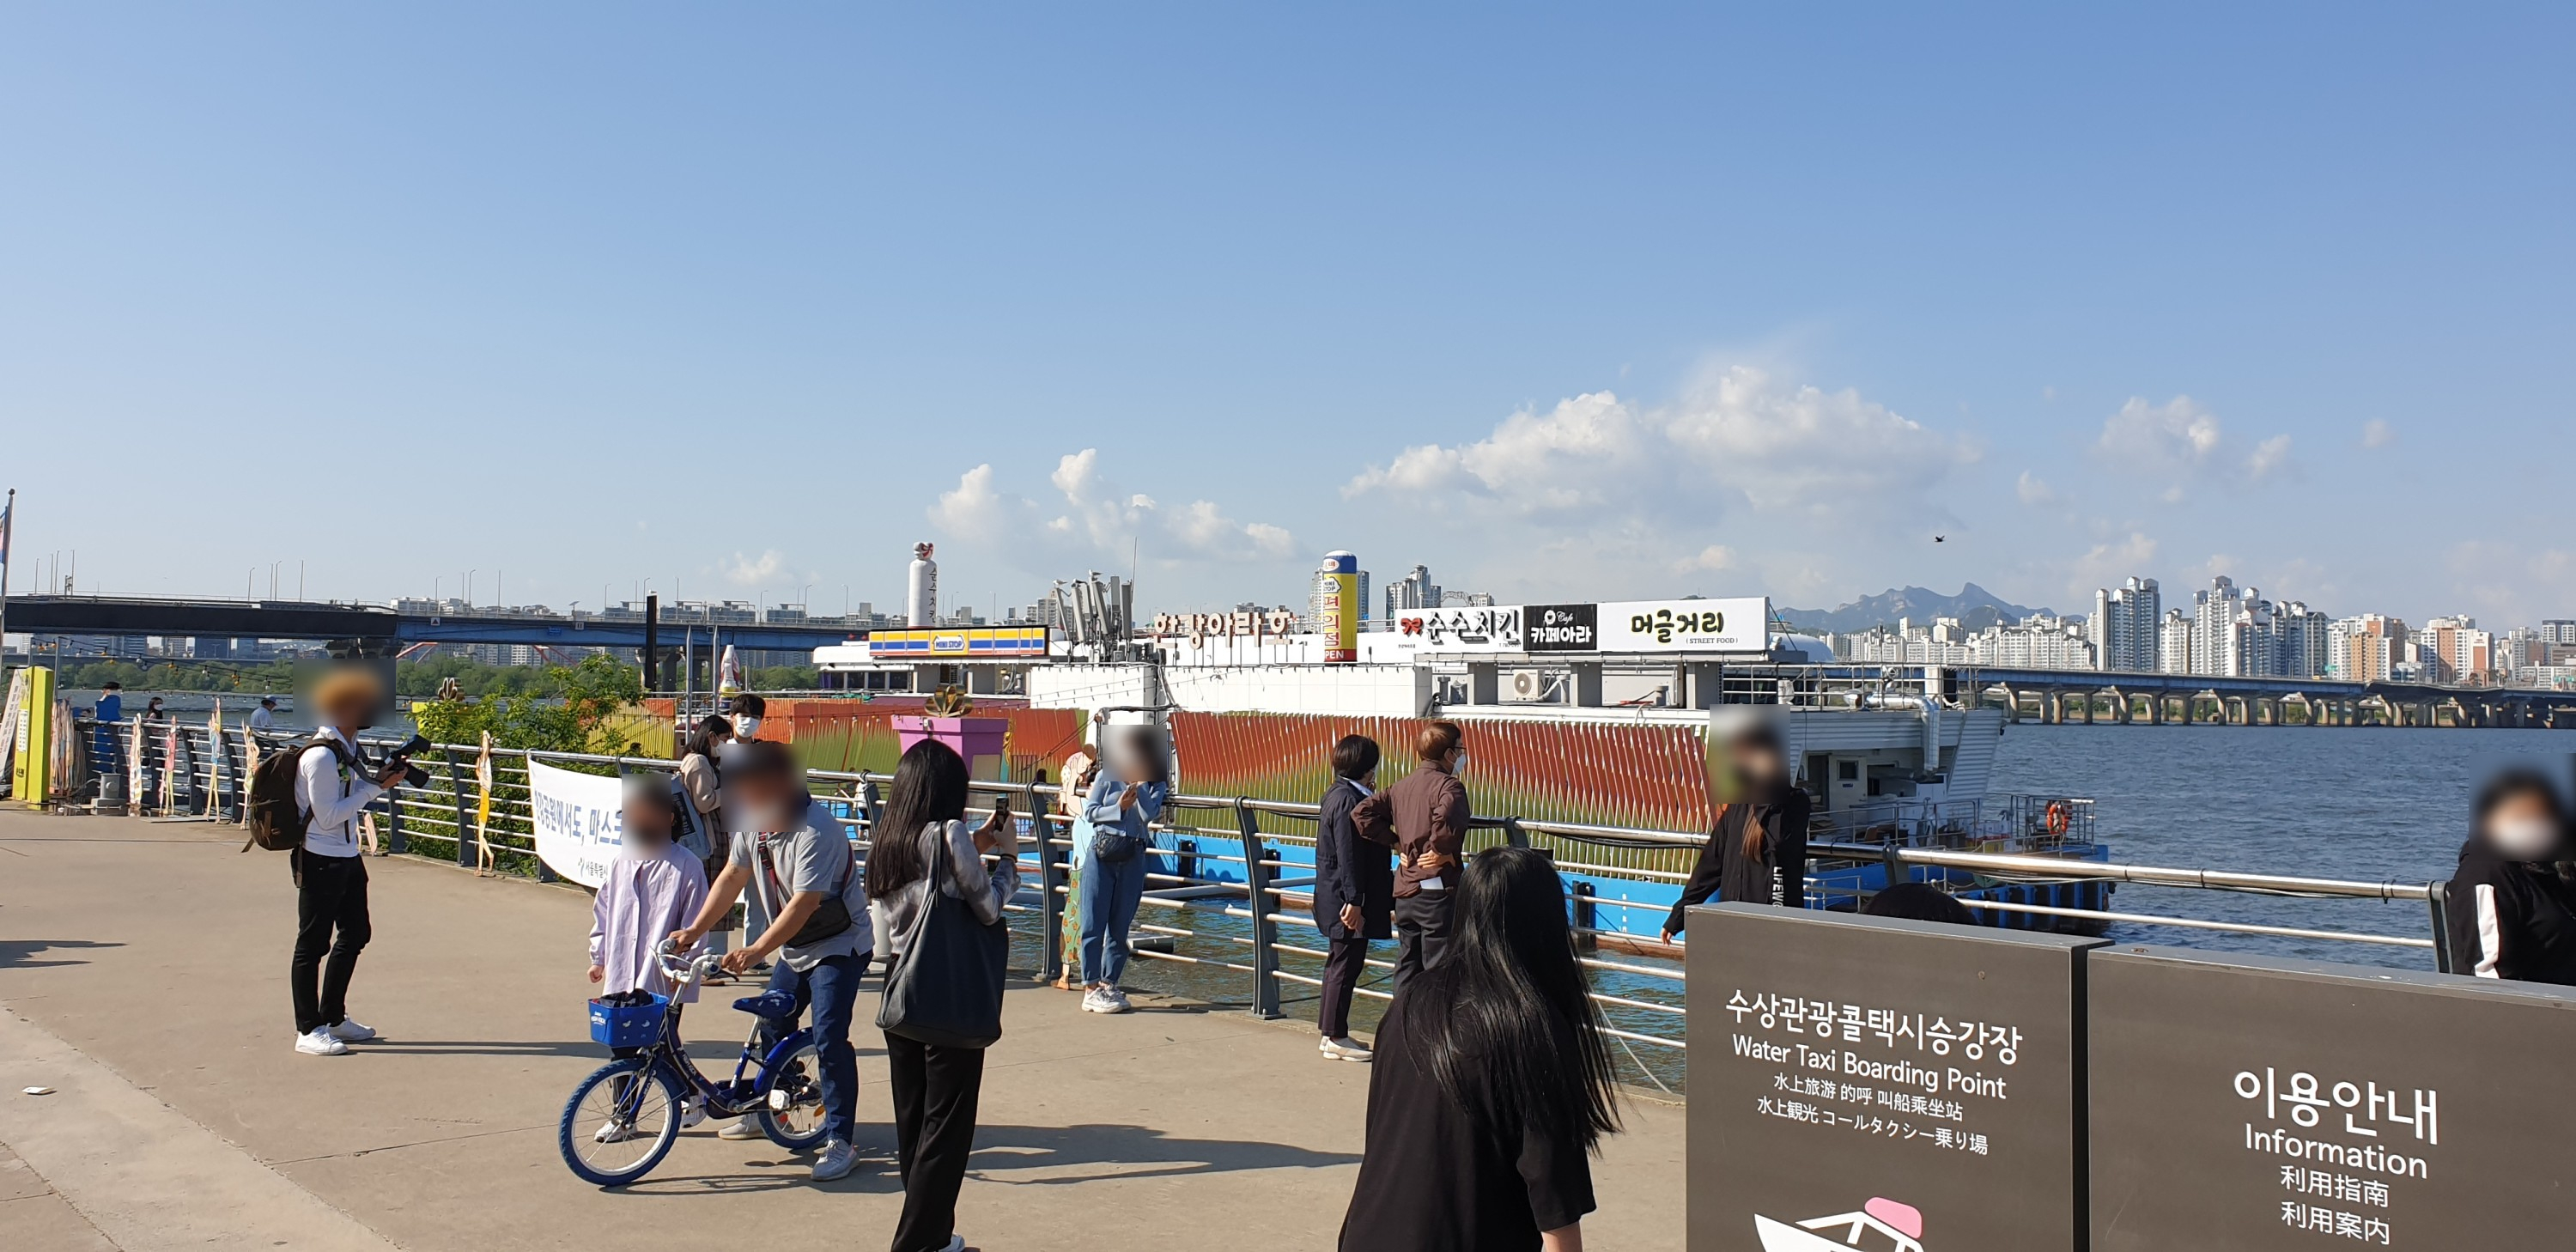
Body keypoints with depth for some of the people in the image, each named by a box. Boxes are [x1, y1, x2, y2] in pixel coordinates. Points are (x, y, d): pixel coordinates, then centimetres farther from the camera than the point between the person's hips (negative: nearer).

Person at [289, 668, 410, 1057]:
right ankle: (308, 1031, 8)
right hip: (320, 860, -10)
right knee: (314, 943, 0)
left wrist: (380, 776, 1)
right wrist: (375, 786, -18)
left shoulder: (347, 747, 8)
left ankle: (333, 1017, 30)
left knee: (355, 934, 17)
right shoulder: (321, 756, -20)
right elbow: (328, 816, -22)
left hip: (347, 857, 10)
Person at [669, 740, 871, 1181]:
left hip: (840, 946, -9)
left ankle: (839, 1141, -9)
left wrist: (757, 950, -38)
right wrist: (694, 931, 2)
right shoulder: (753, 824, -3)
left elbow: (805, 902, -33)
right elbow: (732, 878, 7)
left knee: (829, 1038, -15)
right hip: (795, 947, 9)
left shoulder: (816, 831, -29)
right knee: (772, 1026, 17)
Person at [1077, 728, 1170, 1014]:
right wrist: (1119, 808, -13)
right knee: (1094, 923, -3)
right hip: (1102, 853, -2)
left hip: (1133, 858, 2)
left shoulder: (1156, 784, 6)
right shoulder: (1108, 776, 1)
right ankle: (1091, 989, 1)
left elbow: (1149, 814, -10)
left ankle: (1109, 984, 17)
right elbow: (1089, 811, -1)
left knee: (1120, 926, 7)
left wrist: (1139, 785, -13)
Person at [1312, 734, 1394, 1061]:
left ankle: (1331, 1034, 25)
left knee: (1341, 966, 17)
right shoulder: (1348, 800, -19)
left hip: (1336, 898, 11)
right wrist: (1354, 901, -23)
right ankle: (1336, 1038, 5)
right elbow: (1348, 856, -22)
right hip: (1346, 901, -11)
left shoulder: (1337, 794, 13)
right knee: (1345, 967, -3)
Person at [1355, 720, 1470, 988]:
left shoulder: (1401, 786, 12)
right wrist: (1442, 850, -17)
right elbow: (1447, 818, -34)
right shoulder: (1449, 786, -12)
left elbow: (1362, 813, 7)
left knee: (1407, 969, 14)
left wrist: (1396, 843, 8)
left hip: (1405, 890, 7)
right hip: (1437, 891, -7)